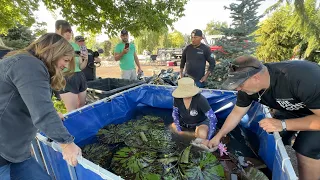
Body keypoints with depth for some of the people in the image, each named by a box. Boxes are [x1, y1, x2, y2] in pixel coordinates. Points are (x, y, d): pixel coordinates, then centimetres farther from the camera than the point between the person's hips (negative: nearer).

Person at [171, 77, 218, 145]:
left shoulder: (200, 100, -33)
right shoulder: (177, 98, -21)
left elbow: (213, 119, -32)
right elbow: (175, 113, -6)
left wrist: (208, 139, -34)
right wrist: (179, 130, -14)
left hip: (200, 123, -5)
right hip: (185, 123, 6)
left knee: (202, 134, -35)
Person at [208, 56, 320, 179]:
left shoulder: (302, 78, -41)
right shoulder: (247, 86, -23)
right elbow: (236, 113, -10)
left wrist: (282, 124, -41)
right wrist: (218, 136, -7)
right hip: (289, 109, 5)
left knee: (306, 152, -15)